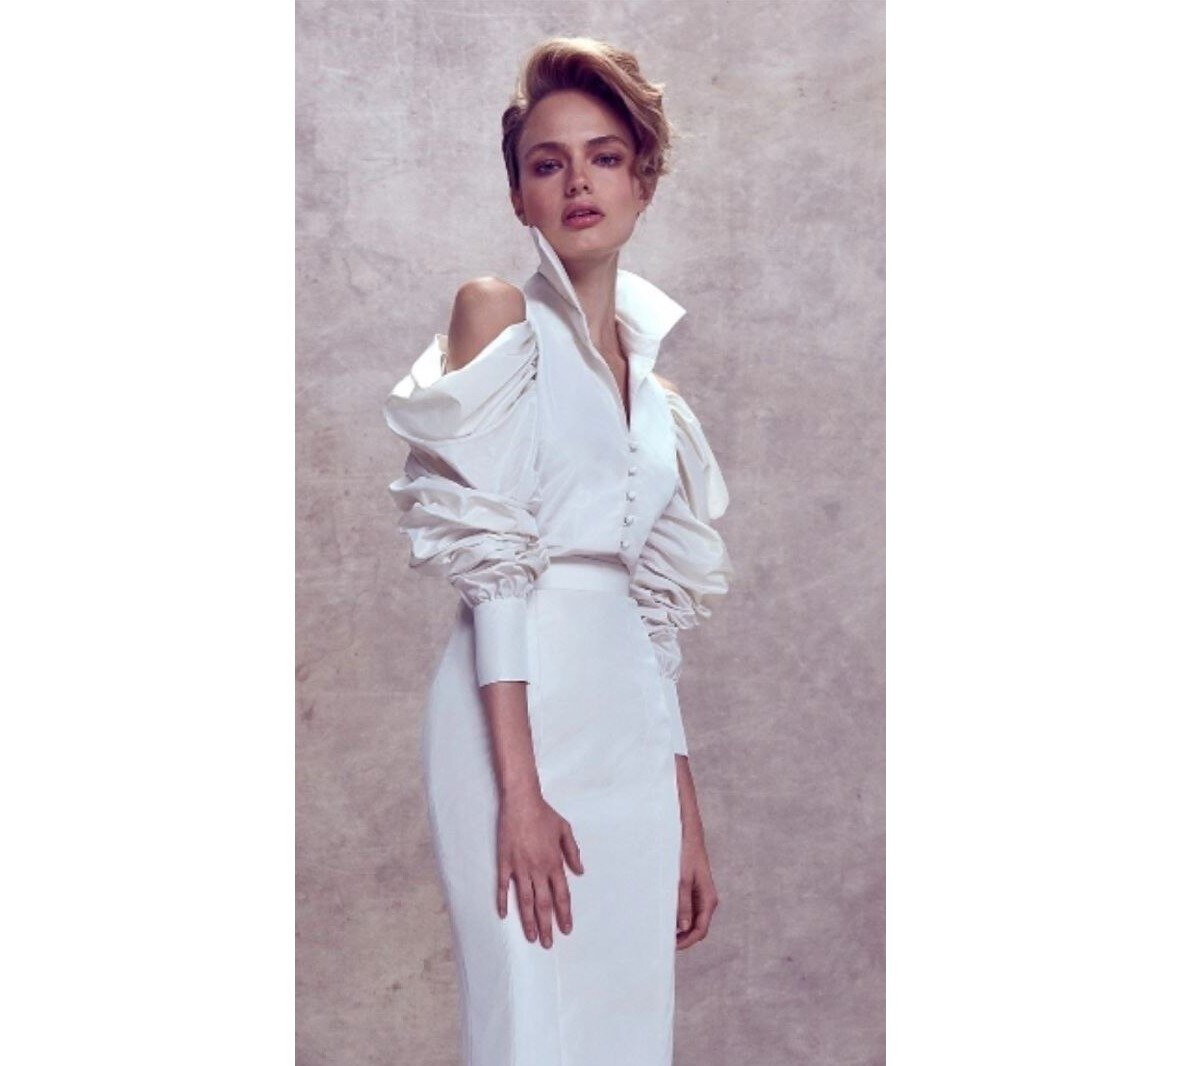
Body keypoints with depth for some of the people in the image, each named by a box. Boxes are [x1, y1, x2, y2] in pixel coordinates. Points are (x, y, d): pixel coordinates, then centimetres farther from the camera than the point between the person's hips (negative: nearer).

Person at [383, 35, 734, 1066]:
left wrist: (690, 821, 14)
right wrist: (520, 786, -17)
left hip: (634, 730, 6)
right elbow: (489, 559, -10)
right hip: (522, 710, -6)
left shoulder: (652, 382, 17)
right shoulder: (497, 314, 0)